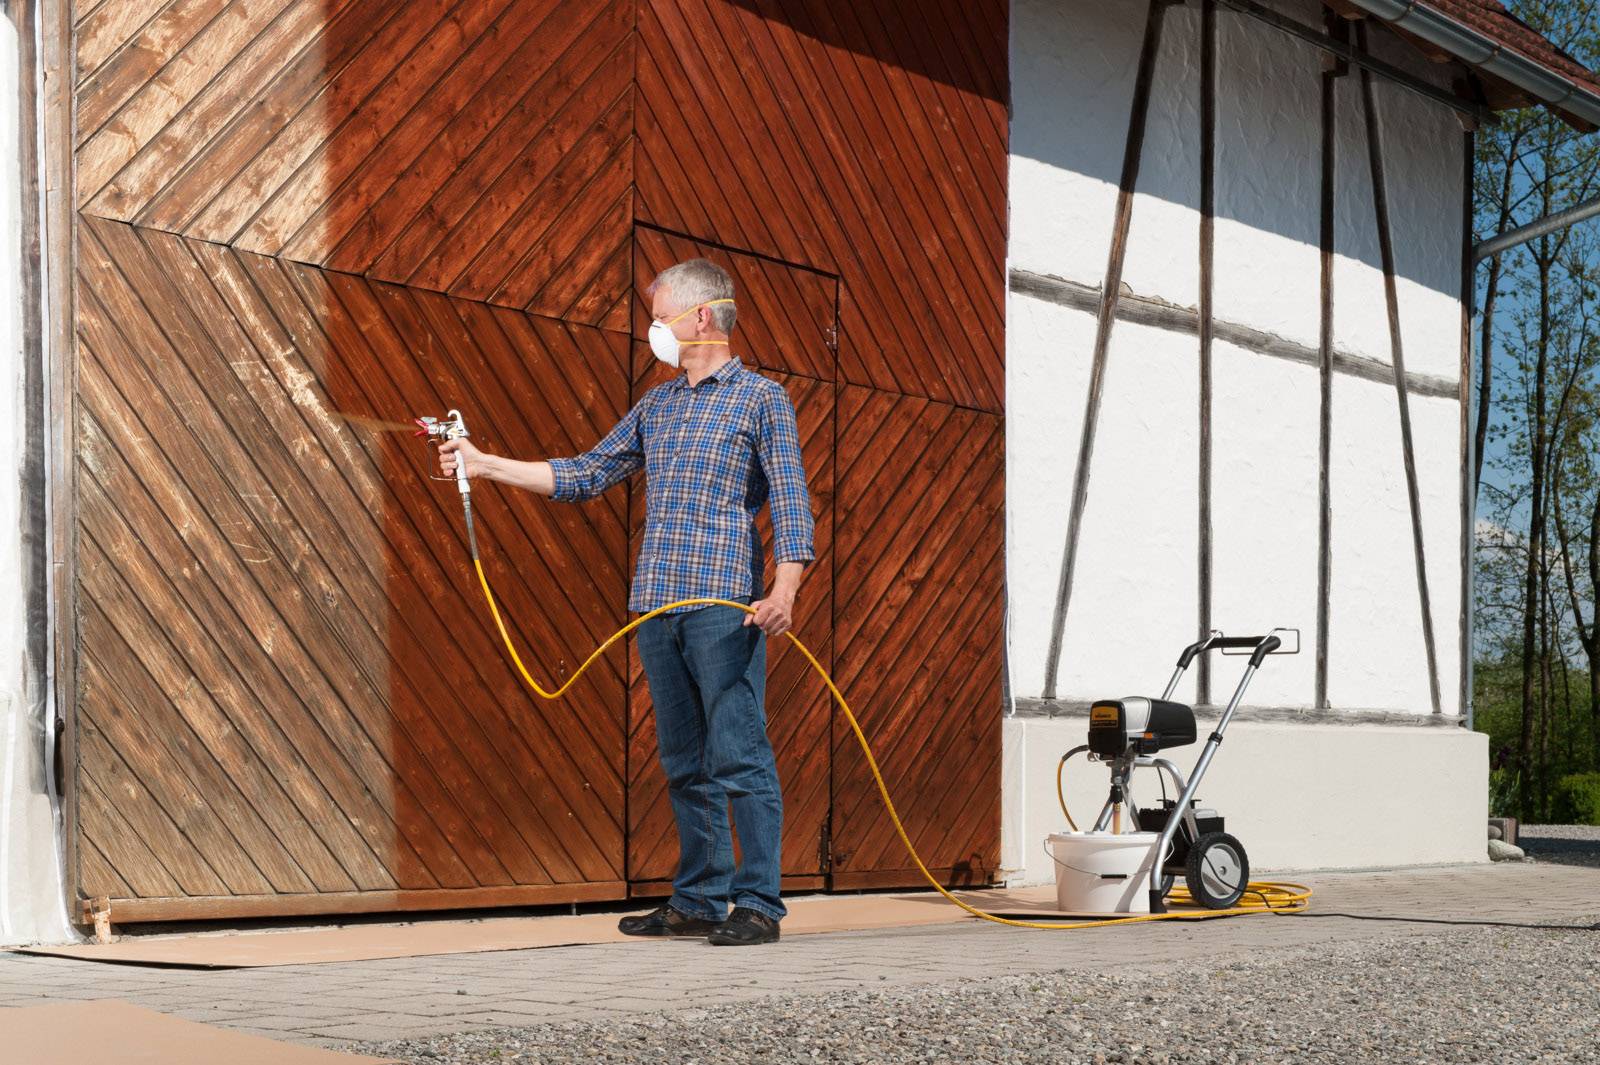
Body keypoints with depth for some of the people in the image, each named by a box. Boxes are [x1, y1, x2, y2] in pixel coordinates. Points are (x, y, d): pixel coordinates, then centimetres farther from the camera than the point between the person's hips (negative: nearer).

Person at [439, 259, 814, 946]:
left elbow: (790, 498, -5)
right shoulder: (655, 407, 20)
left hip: (726, 606, -6)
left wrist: (784, 588, -19)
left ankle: (758, 904, -2)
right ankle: (699, 902, 15)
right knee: (685, 765, 9)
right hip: (657, 607, 7)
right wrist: (484, 465, 18)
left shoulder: (761, 398, 2)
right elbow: (584, 475, 23)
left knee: (740, 759, -7)